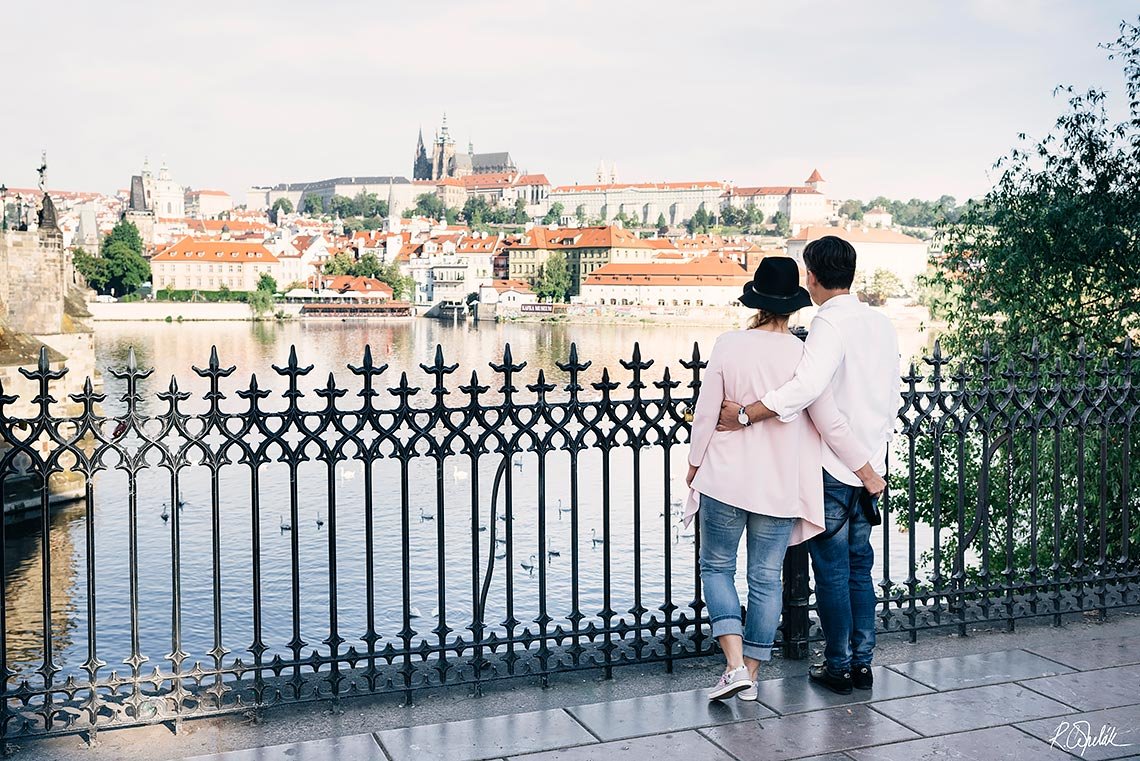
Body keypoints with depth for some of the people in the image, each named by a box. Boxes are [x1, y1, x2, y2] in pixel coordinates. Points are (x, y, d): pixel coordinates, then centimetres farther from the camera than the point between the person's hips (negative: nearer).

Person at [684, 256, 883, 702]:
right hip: (780, 485, 1)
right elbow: (831, 423, -5)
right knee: (766, 578, 11)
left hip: (726, 477, -1)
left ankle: (735, 665, -1)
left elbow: (705, 414, -5)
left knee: (716, 566, 13)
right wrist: (867, 471, 7)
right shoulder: (802, 354, -8)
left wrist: (695, 463, 11)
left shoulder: (728, 346, -9)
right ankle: (750, 676, 18)